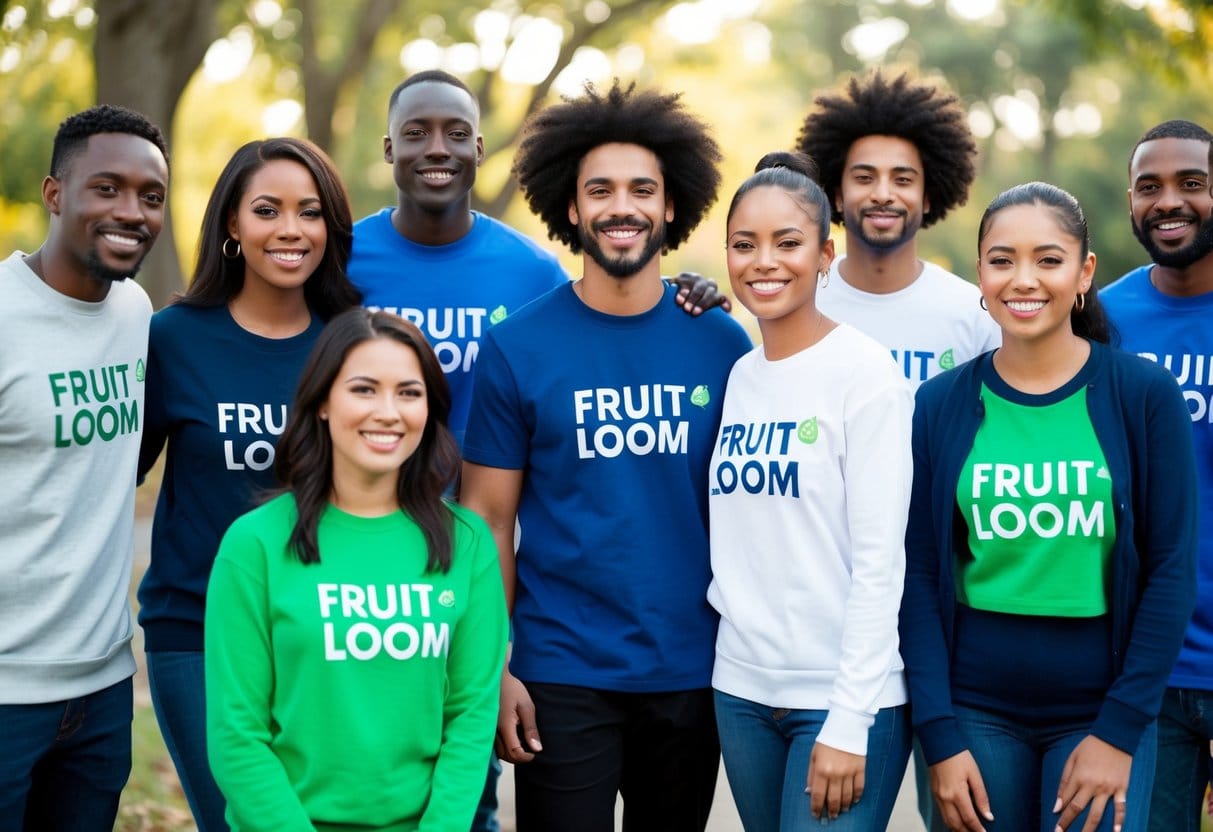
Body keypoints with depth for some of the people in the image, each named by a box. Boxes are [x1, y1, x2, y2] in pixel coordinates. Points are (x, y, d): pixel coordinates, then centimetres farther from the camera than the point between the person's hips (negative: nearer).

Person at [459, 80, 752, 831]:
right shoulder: (517, 348, -3)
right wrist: (492, 671, -7)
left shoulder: (722, 343, 1)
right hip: (561, 675, -2)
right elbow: (487, 522, -1)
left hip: (692, 674, 2)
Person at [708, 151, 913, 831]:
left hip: (845, 696, -5)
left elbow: (880, 560, -14)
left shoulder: (866, 371, -9)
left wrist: (849, 722, -16)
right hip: (741, 687, 6)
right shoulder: (737, 376, 8)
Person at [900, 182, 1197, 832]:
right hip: (973, 710, 1)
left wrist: (1120, 730, -7)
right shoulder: (939, 406, -1)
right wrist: (940, 735, -6)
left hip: (1100, 709, -1)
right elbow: (919, 577, 0)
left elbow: (1171, 571, -4)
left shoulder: (1144, 395, -4)